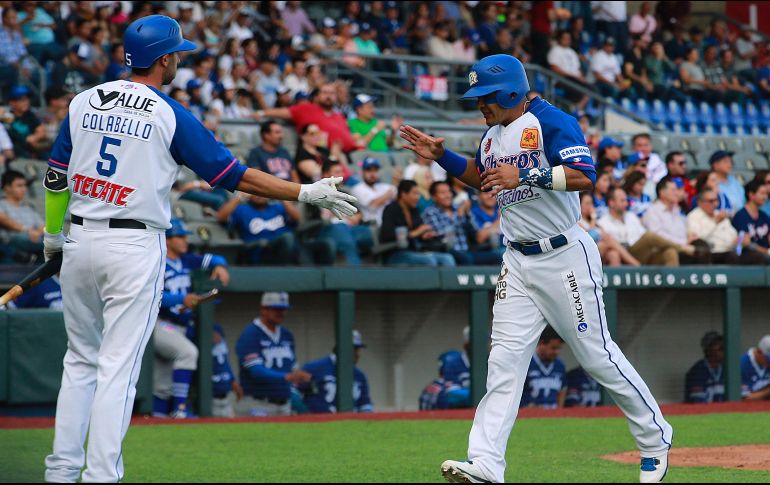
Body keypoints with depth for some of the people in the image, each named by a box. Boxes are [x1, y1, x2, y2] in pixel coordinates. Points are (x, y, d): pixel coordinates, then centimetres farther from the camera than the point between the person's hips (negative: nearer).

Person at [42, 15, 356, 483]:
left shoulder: (85, 101, 6)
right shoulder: (171, 116, -8)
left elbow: (56, 174, 11)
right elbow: (232, 174, -8)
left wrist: (53, 235, 25)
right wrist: (306, 193, -3)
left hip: (81, 241, 5)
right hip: (135, 248, -5)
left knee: (81, 359, 16)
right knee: (118, 366, -2)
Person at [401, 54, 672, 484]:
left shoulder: (551, 122, -15)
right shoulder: (494, 133, 12)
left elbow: (585, 176, -27)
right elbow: (480, 176, 31)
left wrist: (525, 176, -33)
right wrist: (441, 156, 16)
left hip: (565, 258, -8)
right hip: (519, 263, 8)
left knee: (596, 354, 0)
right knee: (505, 359, -2)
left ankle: (656, 438, 18)